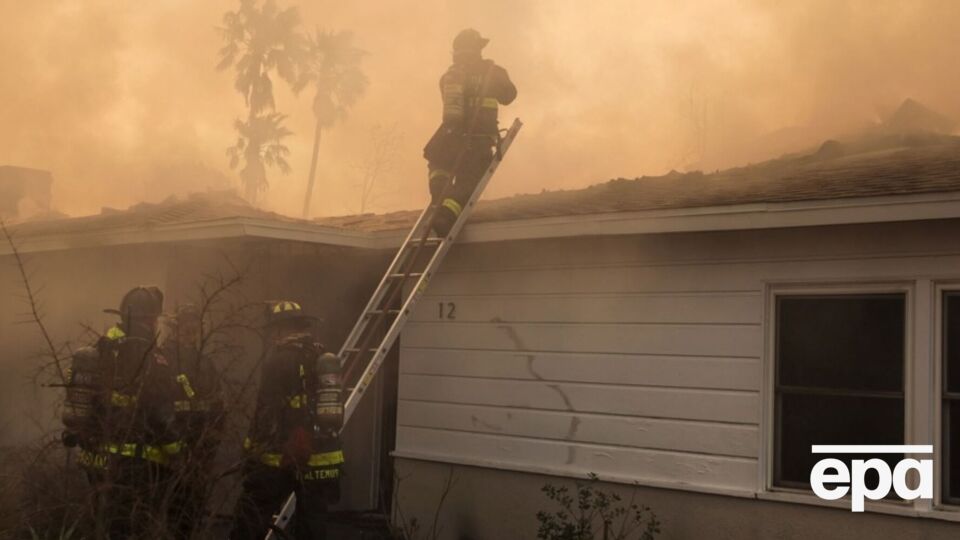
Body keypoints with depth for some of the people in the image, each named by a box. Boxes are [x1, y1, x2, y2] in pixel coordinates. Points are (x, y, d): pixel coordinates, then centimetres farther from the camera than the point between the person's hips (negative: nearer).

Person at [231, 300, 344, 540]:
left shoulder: (280, 358, -9)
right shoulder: (324, 359, 13)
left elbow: (268, 409, -15)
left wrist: (255, 451, -11)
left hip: (280, 459, -6)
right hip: (323, 459, 7)